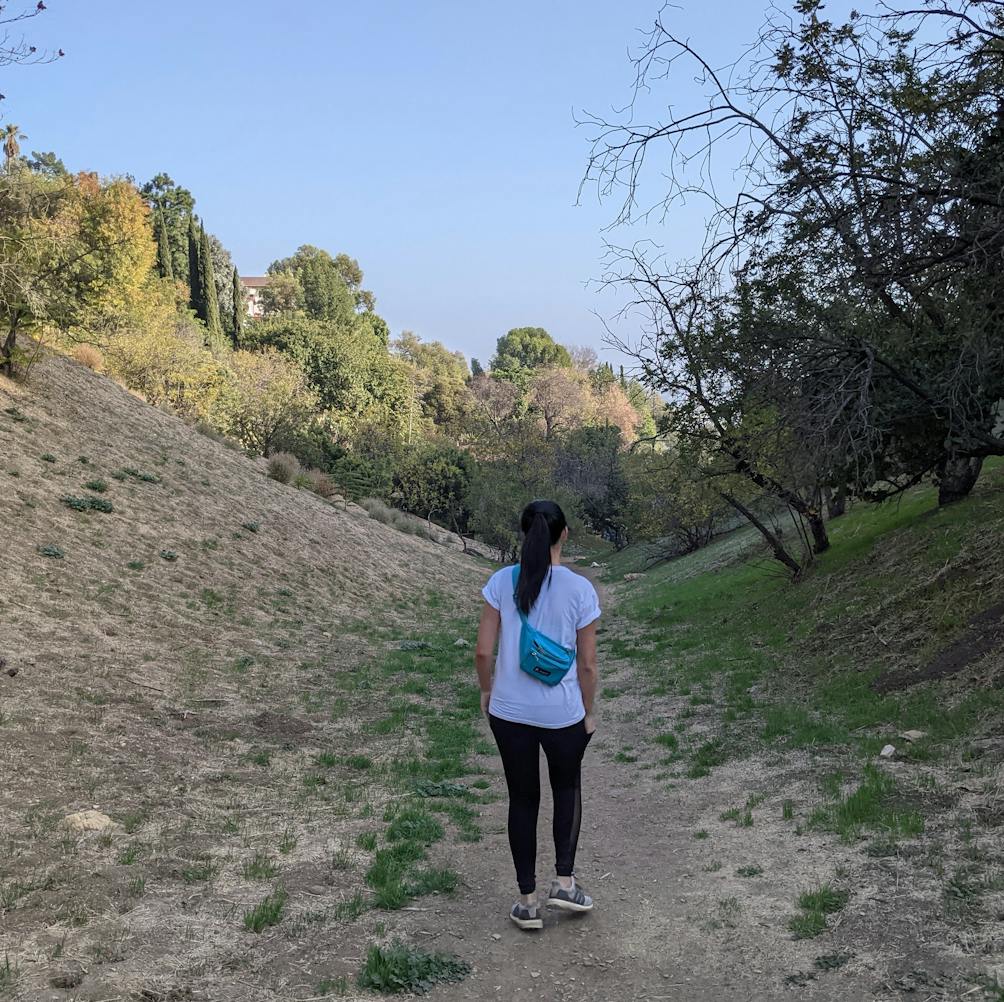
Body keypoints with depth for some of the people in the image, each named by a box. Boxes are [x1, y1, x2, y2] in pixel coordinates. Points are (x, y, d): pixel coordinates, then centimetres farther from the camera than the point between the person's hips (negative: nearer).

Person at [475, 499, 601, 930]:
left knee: (523, 799, 15)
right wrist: (587, 714, 8)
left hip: (509, 712, 1)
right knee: (567, 787, 25)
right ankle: (564, 881, 21)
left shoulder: (502, 582, -8)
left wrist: (486, 690, 12)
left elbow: (483, 651, -6)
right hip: (563, 714, -1)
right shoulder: (580, 590, -12)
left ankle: (527, 902, 23)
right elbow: (587, 664, -6)